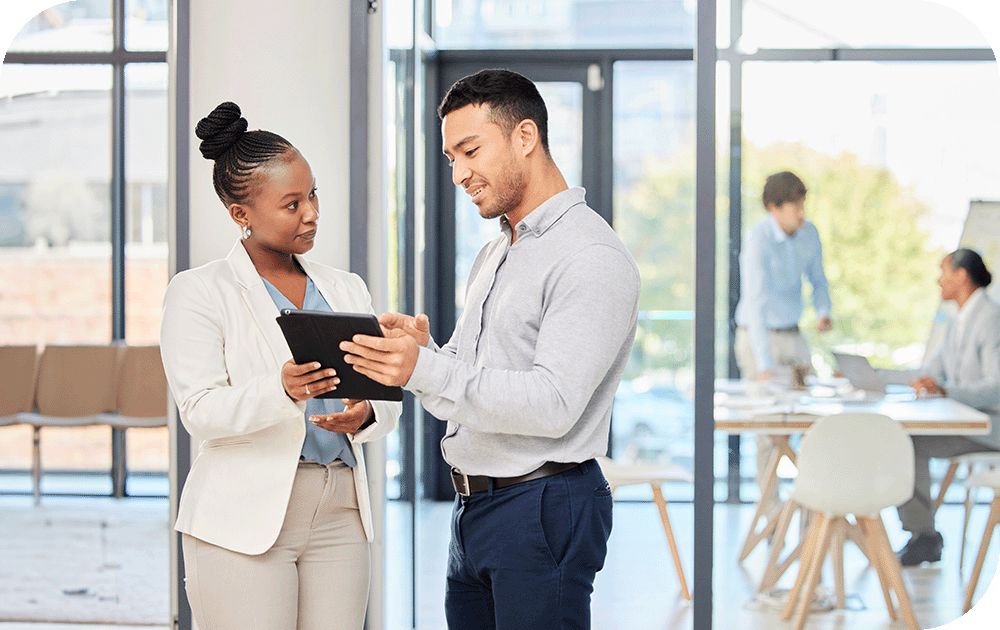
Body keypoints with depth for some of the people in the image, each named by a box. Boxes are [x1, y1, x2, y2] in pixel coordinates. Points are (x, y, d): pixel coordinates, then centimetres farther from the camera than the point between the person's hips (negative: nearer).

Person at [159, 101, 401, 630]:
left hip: (339, 514, 5)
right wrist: (282, 391, -28)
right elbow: (201, 412, -11)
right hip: (244, 520, -4)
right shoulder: (198, 292, 0)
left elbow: (386, 397, 9)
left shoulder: (346, 290, 16)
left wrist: (365, 415, -14)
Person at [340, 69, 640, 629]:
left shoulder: (592, 258, -13)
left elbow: (552, 404, -22)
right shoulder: (494, 257, 17)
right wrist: (421, 349, -6)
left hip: (543, 511, -9)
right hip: (473, 509, 9)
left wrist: (426, 370, -27)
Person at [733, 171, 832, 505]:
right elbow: (756, 304, -30)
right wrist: (765, 365, -36)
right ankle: (770, 504, 4)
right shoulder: (758, 241, -24)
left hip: (792, 335, 6)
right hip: (757, 337, -6)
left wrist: (823, 313, -12)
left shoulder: (809, 233, -3)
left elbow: (819, 281, 11)